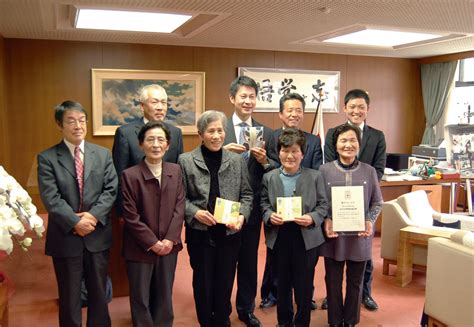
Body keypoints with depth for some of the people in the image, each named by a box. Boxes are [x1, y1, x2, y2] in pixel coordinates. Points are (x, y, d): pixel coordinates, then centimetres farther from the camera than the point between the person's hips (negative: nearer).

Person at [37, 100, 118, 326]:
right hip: (65, 237, -2)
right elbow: (50, 198, -12)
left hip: (98, 235, 3)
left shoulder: (103, 154, 6)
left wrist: (93, 216, -16)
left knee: (99, 293, 16)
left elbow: (111, 189, -2)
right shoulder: (47, 158, -4)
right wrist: (75, 222, -20)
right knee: (69, 298, 12)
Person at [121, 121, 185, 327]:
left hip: (168, 246, 3)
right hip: (140, 248, -3)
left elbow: (179, 208, 0)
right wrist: (152, 243, -12)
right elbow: (130, 216, -11)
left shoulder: (175, 171, 2)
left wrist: (170, 239, -9)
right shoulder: (130, 175, -11)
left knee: (165, 296, 16)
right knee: (140, 298, 10)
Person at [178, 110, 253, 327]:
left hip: (230, 232, 2)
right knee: (202, 282, 11)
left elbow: (246, 194, 6)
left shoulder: (237, 160, 3)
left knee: (225, 282, 13)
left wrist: (242, 215, -9)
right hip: (199, 233, -1)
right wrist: (195, 212, -17)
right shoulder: (186, 160, -3)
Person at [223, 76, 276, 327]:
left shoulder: (266, 133, 3)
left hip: (252, 206, 2)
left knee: (249, 260, 15)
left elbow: (275, 171, 1)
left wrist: (264, 160, -19)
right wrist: (223, 151, -21)